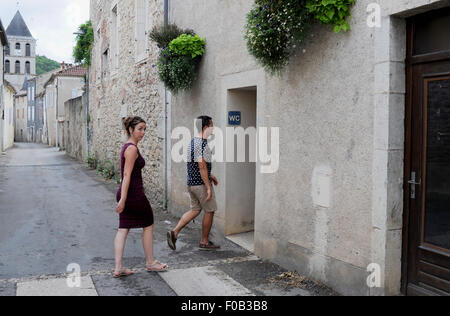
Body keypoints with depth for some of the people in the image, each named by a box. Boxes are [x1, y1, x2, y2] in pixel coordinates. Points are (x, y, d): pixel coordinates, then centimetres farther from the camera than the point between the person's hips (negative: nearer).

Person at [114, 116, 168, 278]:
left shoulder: (128, 146, 13)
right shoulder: (132, 148, -16)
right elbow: (127, 175, -22)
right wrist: (123, 199, -24)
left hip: (125, 193, 9)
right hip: (134, 194, -9)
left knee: (123, 229, 7)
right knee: (148, 225, 8)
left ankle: (118, 268, 10)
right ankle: (150, 263, 22)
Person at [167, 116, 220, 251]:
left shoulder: (193, 142, 12)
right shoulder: (202, 144, -19)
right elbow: (202, 167, -23)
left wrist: (210, 175, 27)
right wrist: (208, 187, -21)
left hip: (191, 183, 9)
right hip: (201, 183, -9)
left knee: (195, 210, 17)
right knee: (209, 211, 6)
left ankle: (174, 232, 7)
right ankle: (204, 242, 16)